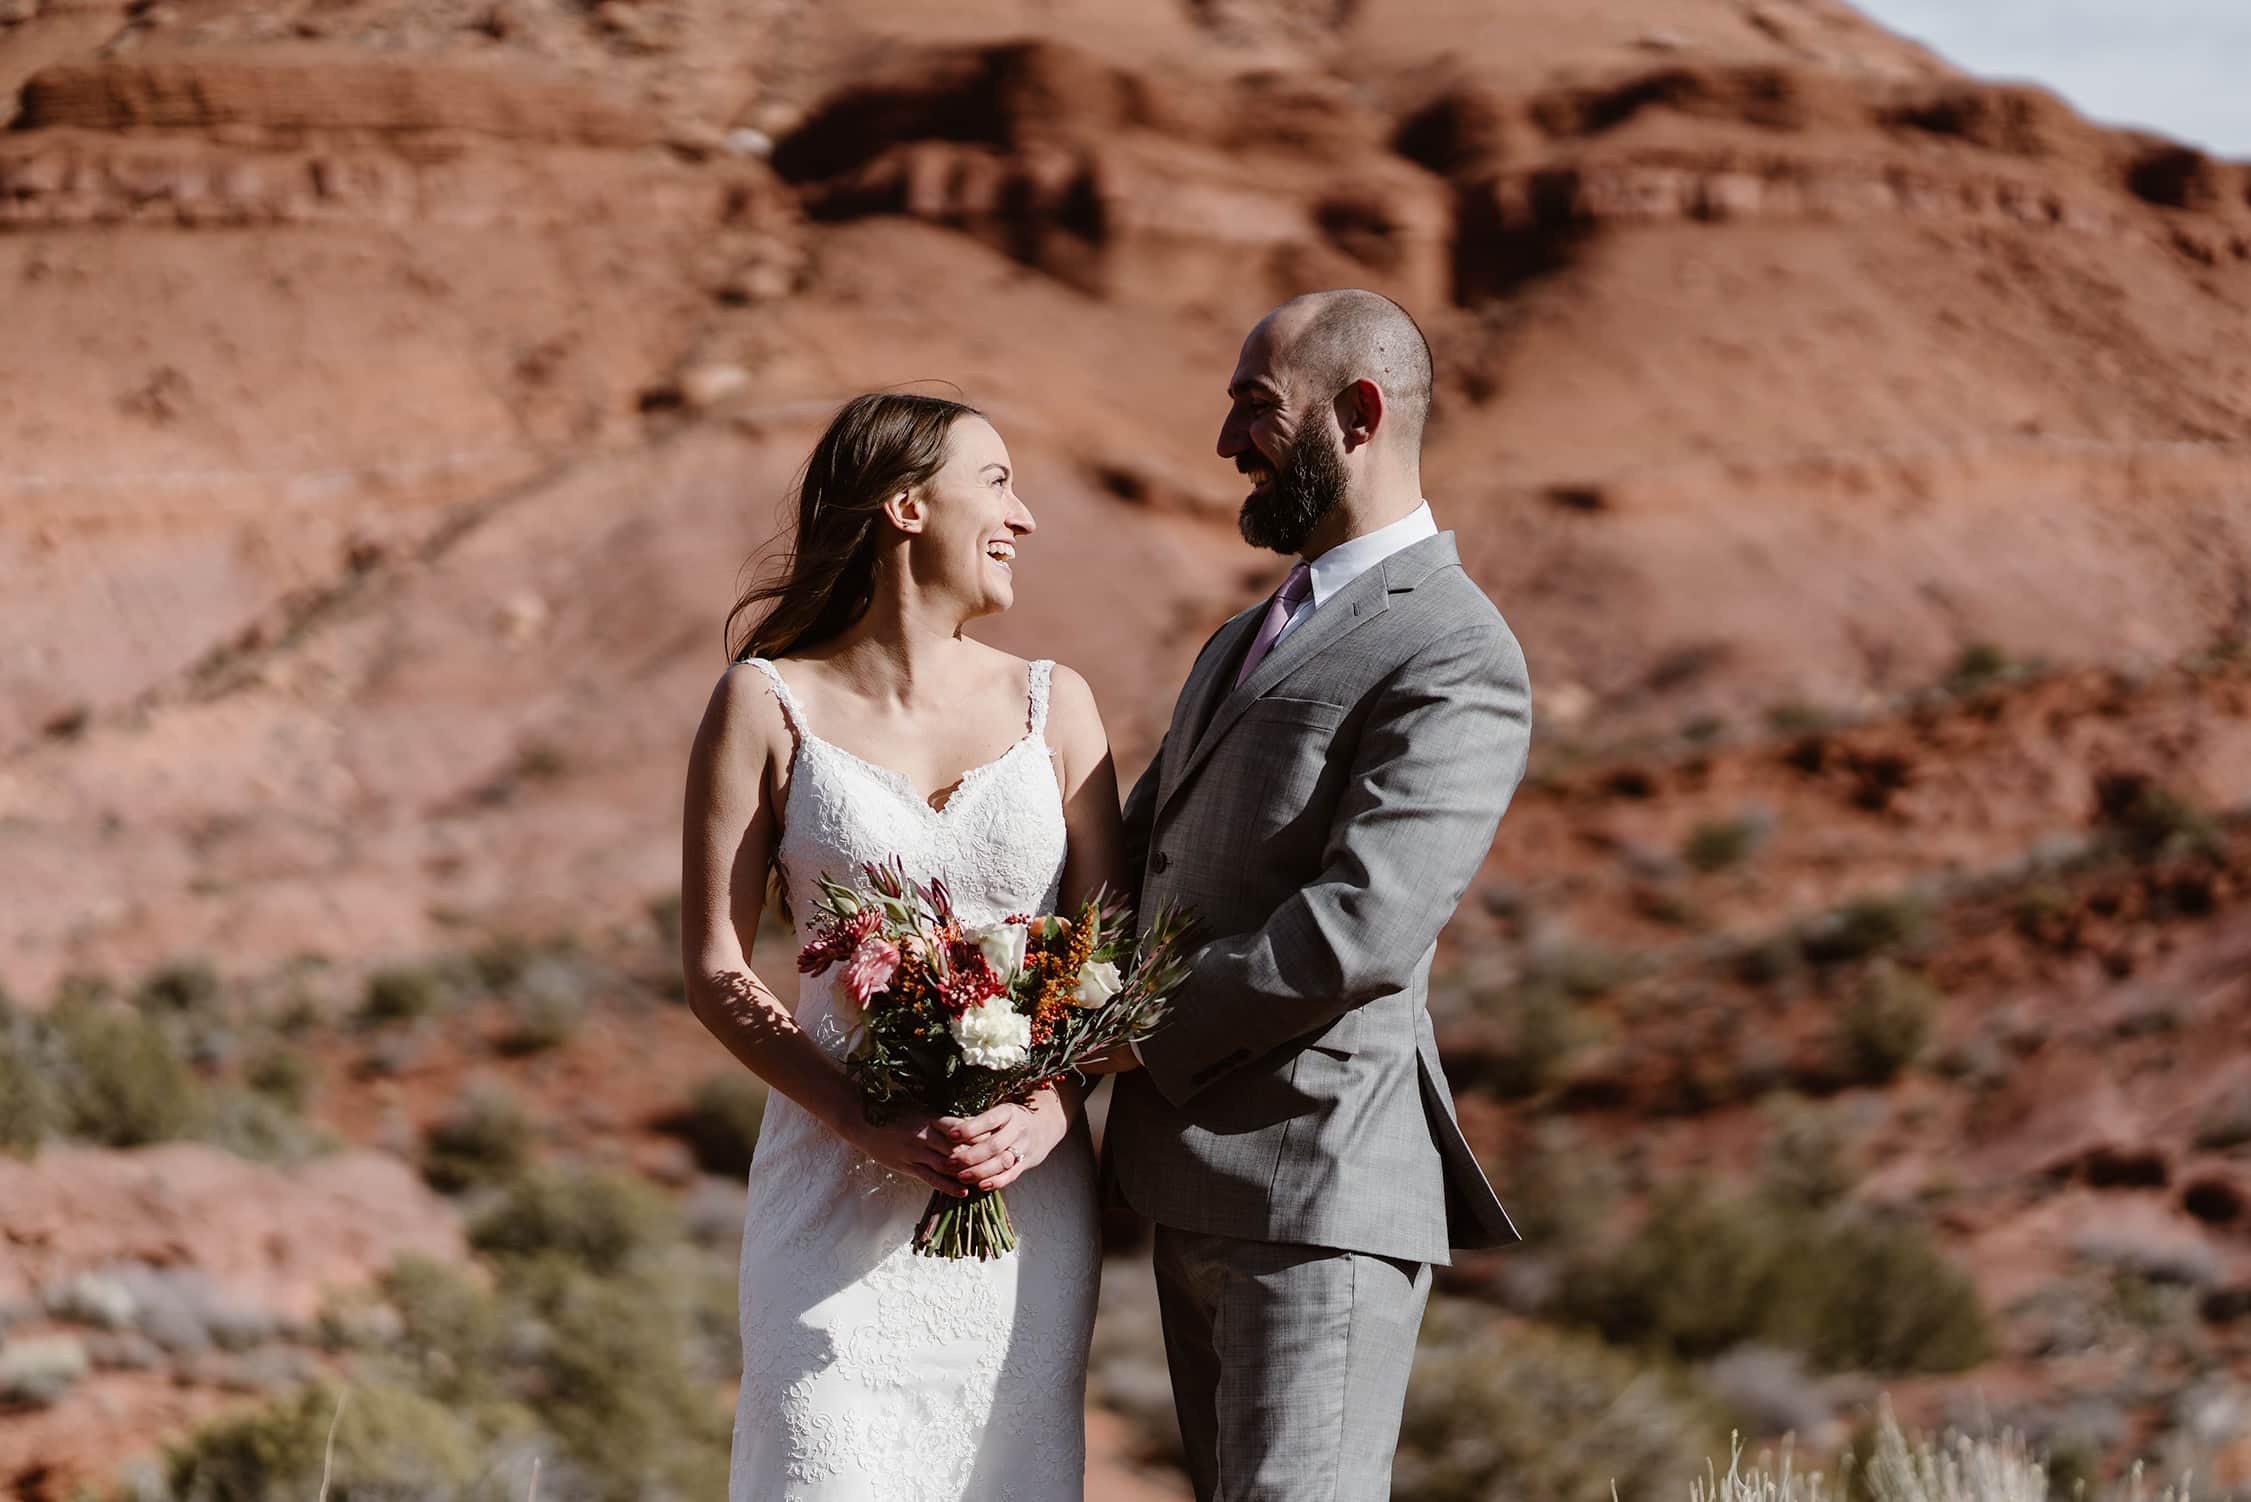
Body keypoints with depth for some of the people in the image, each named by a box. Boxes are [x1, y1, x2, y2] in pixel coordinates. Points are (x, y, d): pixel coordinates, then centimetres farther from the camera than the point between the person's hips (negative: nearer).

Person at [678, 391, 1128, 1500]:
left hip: (1028, 1190, 3)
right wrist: (867, 1126, -16)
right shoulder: (768, 705, 1)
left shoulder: (1053, 704, 9)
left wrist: (1048, 1114, -14)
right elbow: (715, 968, -3)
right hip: (842, 1191, -3)